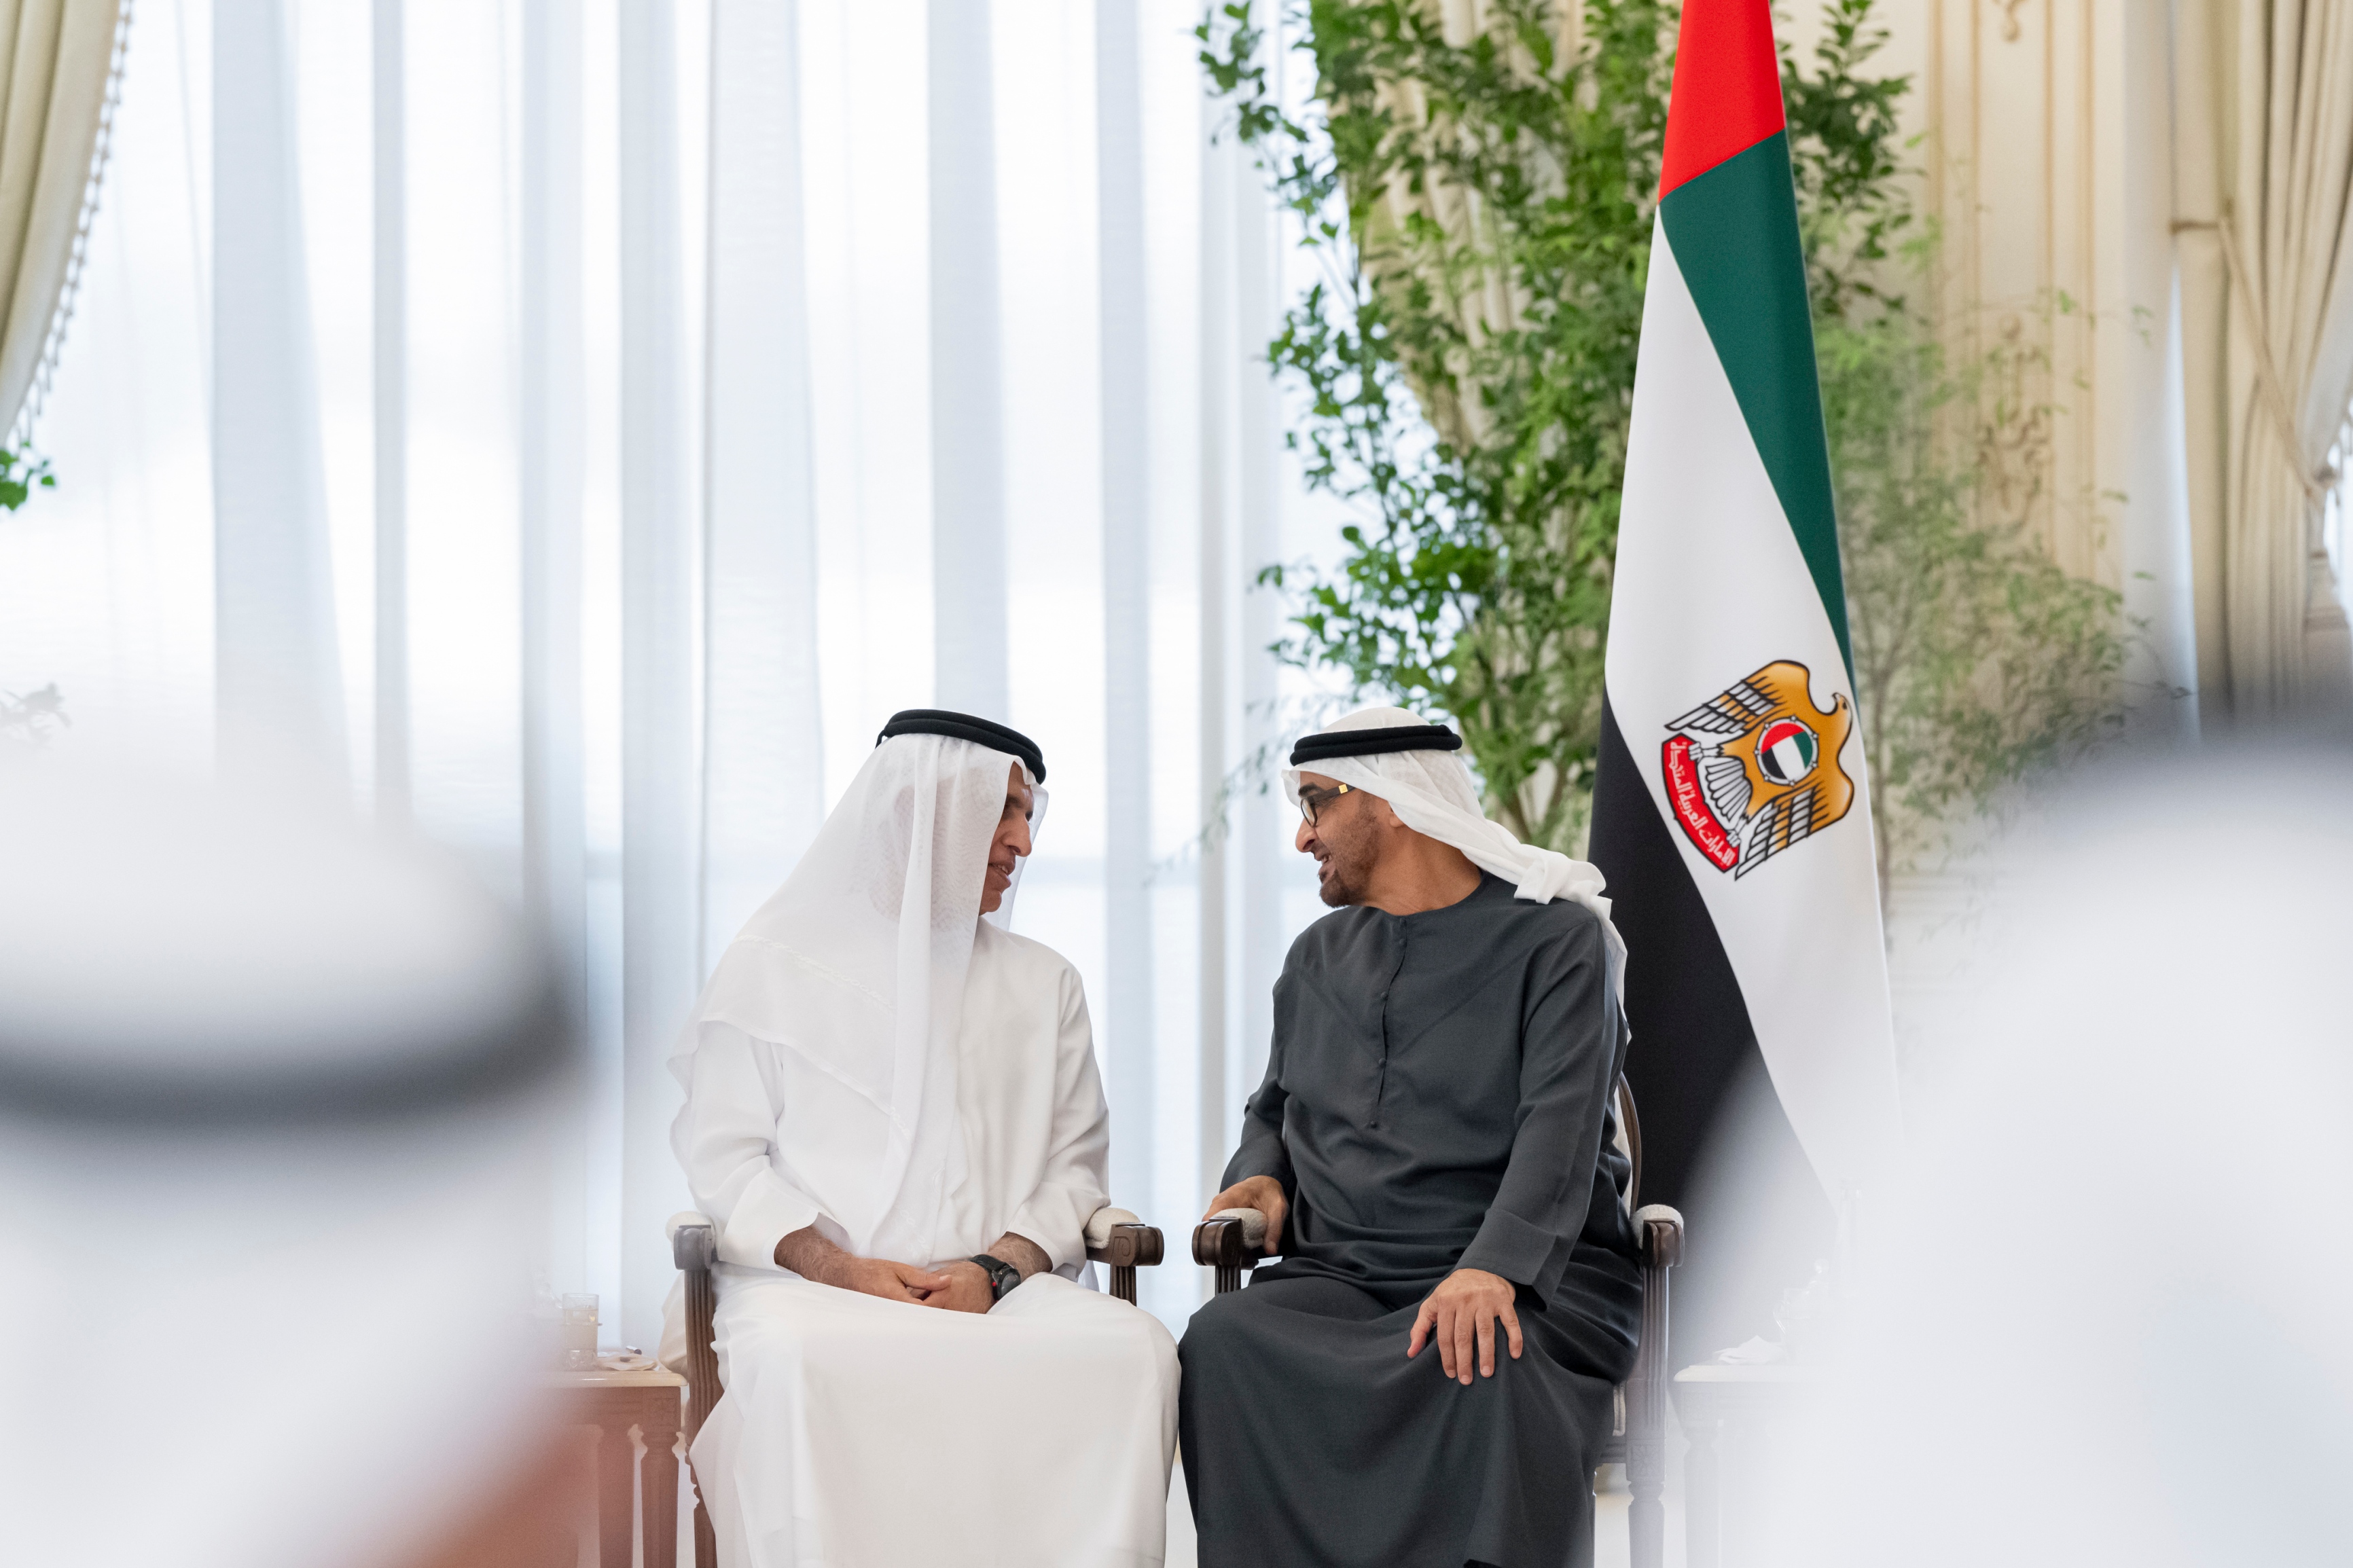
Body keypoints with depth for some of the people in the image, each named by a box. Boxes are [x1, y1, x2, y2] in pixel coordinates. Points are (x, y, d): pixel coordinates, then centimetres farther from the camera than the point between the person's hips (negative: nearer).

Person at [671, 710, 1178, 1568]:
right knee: (801, 1364, -38)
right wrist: (834, 1265, -12)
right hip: (810, 1281, -2)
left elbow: (1073, 1166, 13)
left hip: (1001, 1287, 3)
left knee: (1136, 1349, -29)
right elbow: (721, 1156, 5)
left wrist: (995, 1269, -8)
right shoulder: (775, 963, 11)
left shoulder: (1043, 983, 20)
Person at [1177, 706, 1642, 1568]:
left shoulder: (1557, 937, 2)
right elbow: (1275, 1109, 32)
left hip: (1522, 1276, -4)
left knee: (1491, 1369, -39)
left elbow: (1560, 1131, -12)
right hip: (1340, 1277, 4)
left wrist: (1493, 1269, -28)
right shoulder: (1318, 956, 21)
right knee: (1222, 1344, -29)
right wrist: (1260, 1176, 7)